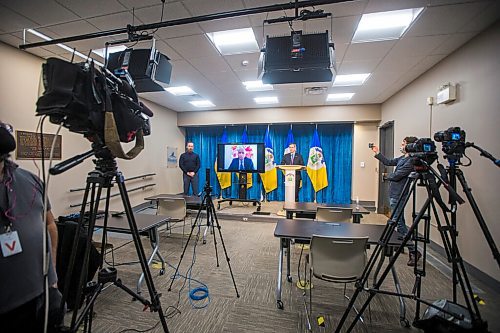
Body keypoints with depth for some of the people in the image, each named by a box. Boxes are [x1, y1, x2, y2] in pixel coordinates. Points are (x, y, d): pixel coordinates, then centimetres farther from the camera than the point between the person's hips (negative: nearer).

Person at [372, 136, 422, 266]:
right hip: (394, 194, 10)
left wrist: (388, 176, 1)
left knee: (399, 224, -8)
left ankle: (414, 251, 0)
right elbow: (388, 162, 21)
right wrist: (377, 153, 19)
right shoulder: (403, 158, 10)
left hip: (398, 196, -10)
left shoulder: (411, 161, -18)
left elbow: (396, 176, -20)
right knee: (397, 222, 19)